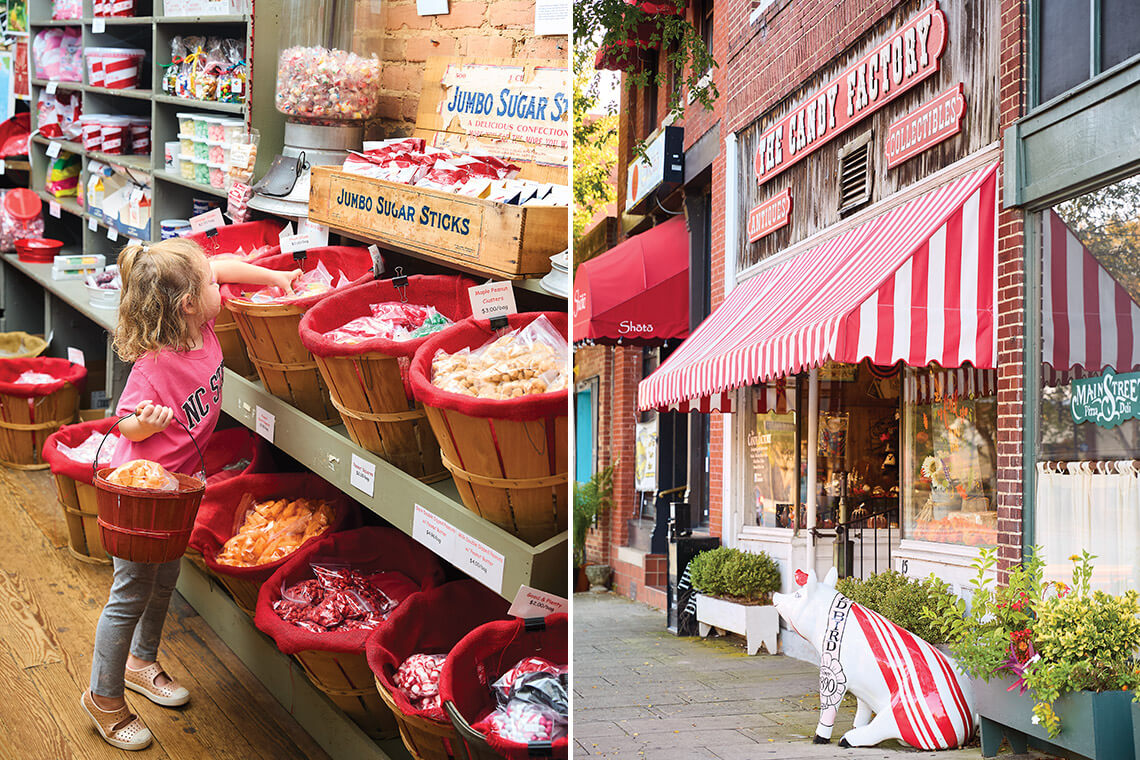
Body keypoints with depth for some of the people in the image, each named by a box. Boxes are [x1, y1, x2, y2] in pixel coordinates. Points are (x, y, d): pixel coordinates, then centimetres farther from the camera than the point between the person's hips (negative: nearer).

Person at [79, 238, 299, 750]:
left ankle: (141, 662, 46)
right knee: (132, 593, 4)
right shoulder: (154, 367, -31)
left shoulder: (200, 329, -10)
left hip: (176, 486, 8)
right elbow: (128, 426, -20)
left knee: (164, 580, 24)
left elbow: (221, 268, 5)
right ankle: (104, 697, 22)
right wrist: (148, 423, -40)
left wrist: (275, 277, 6)